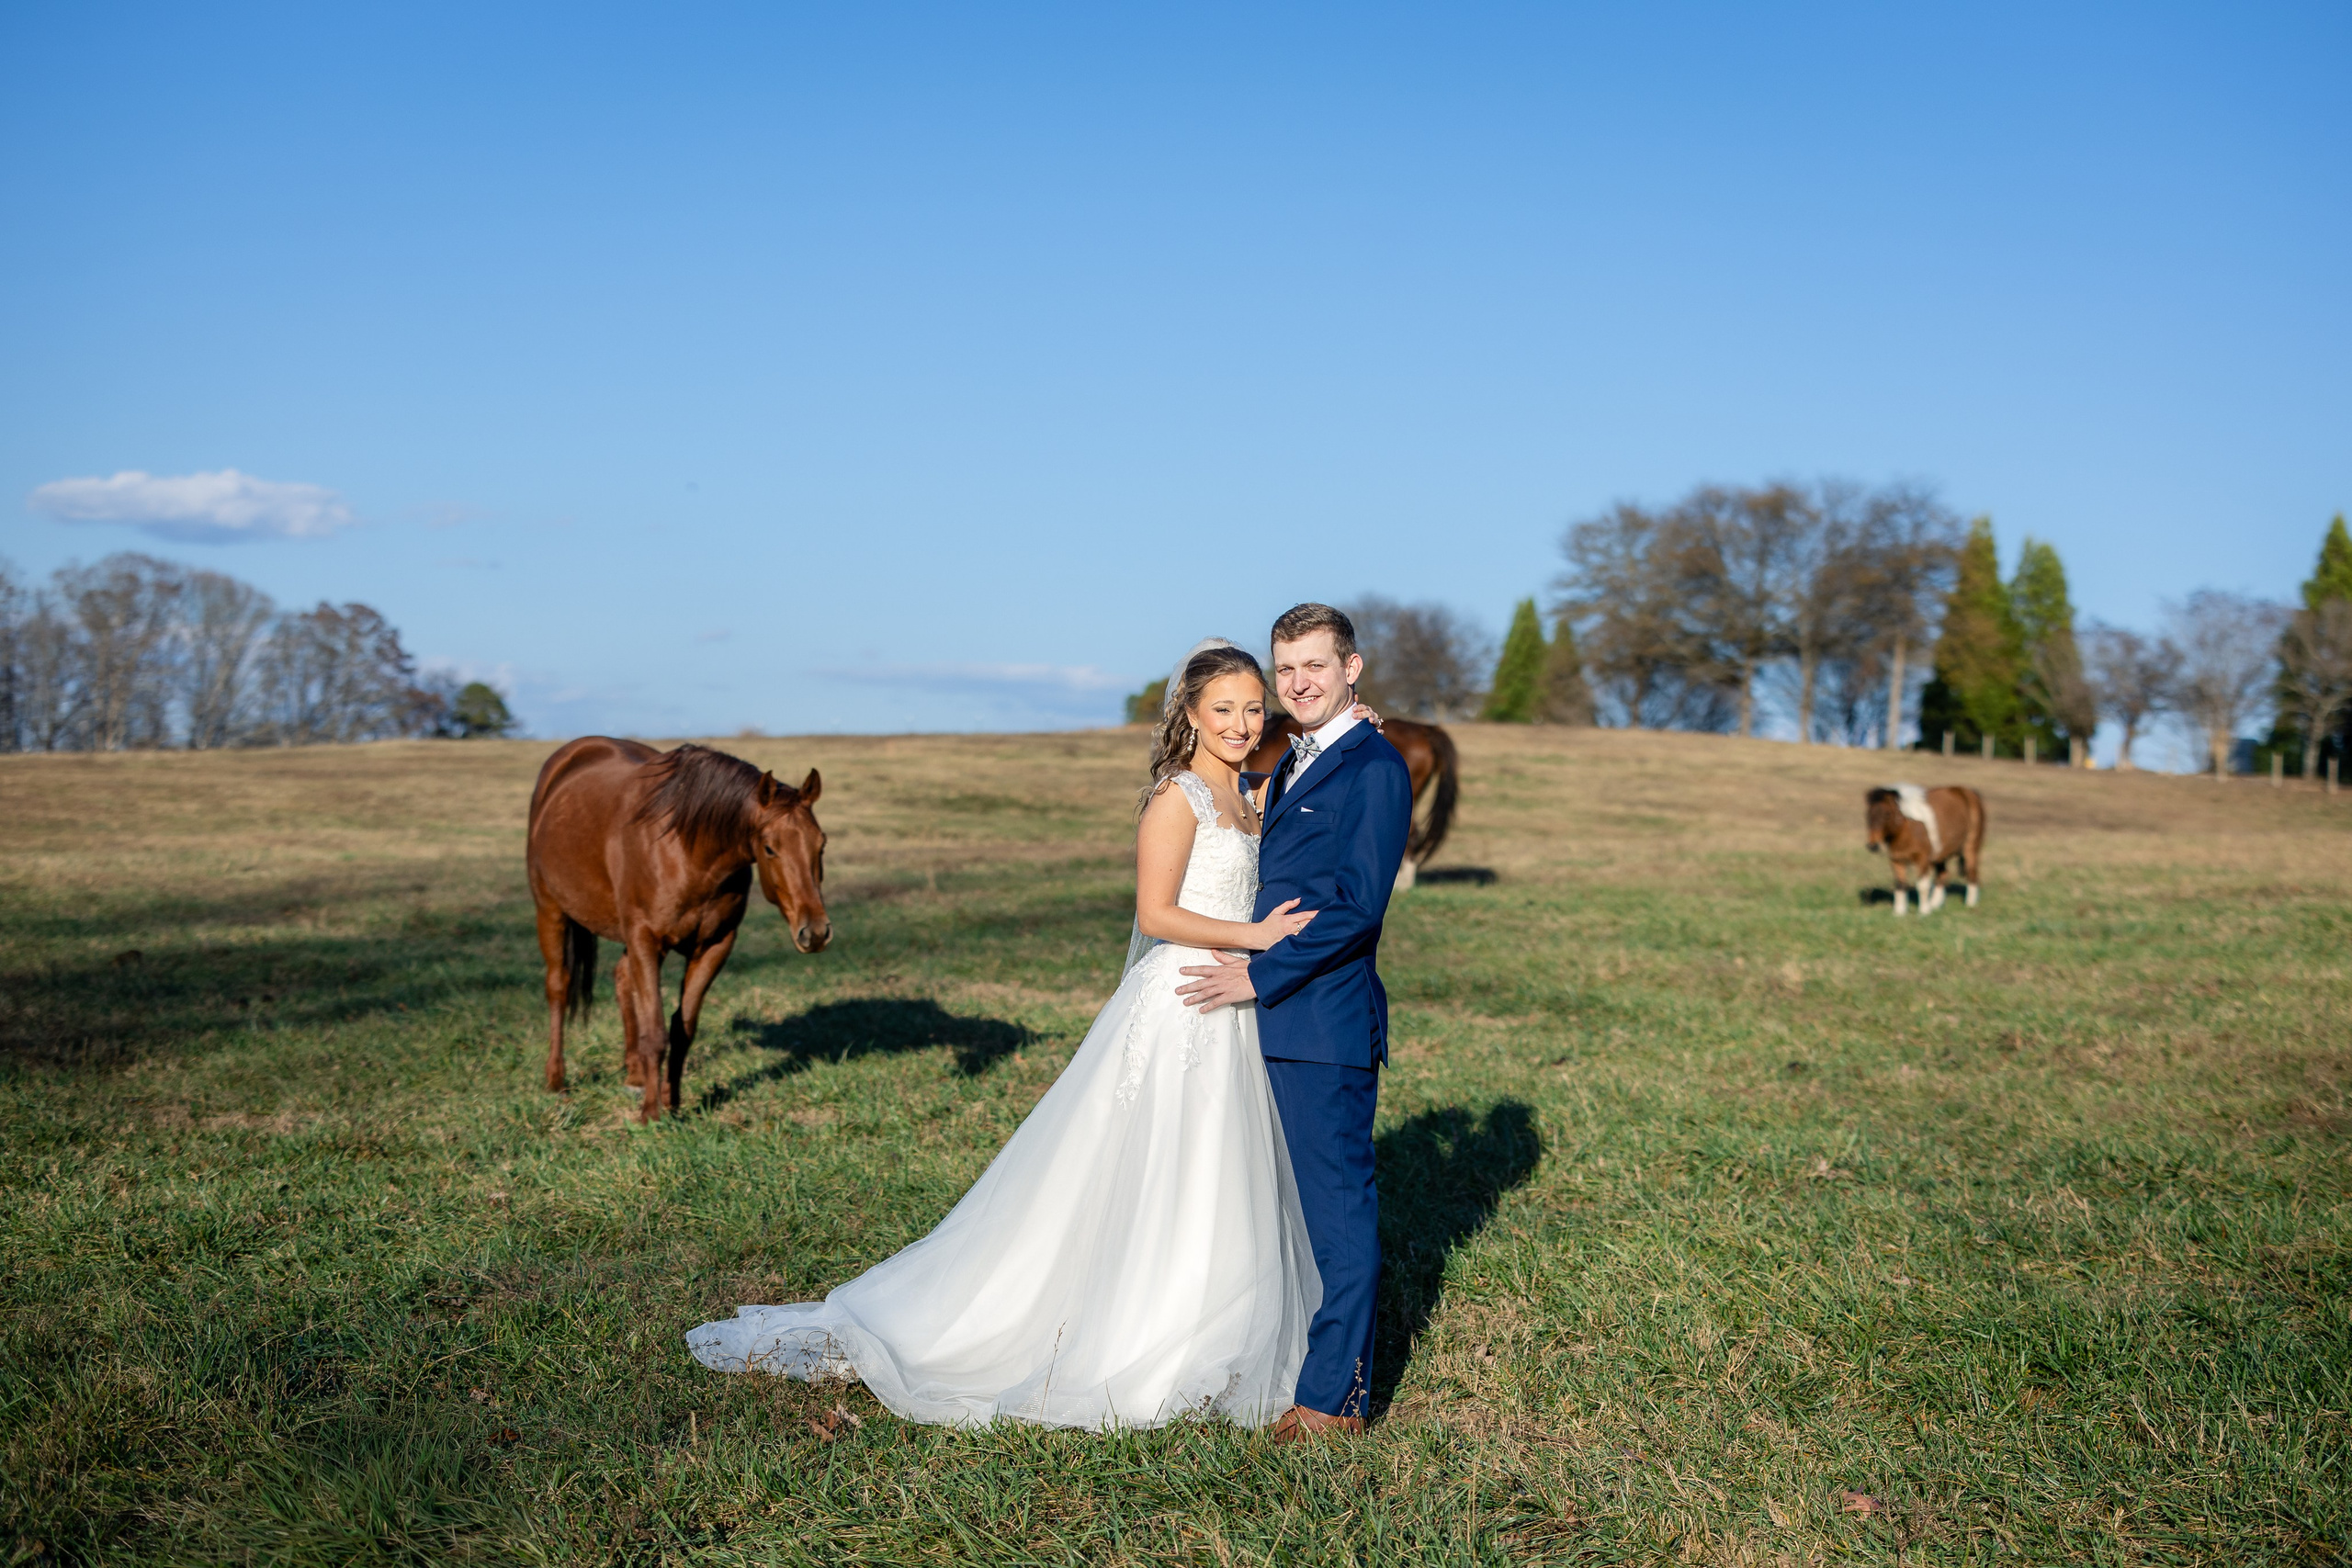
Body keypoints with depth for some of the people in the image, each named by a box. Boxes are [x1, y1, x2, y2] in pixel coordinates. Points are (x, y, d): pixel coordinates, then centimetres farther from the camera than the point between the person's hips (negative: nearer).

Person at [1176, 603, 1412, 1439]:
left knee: (1337, 1205, -1)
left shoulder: (1374, 766, -12)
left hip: (1326, 1023, -9)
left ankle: (1335, 1395, 7)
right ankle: (1288, 1359, 30)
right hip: (1275, 1019, 9)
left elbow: (1358, 905, -18)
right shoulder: (1290, 766, 17)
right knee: (1290, 1203, 18)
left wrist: (1259, 975, -16)